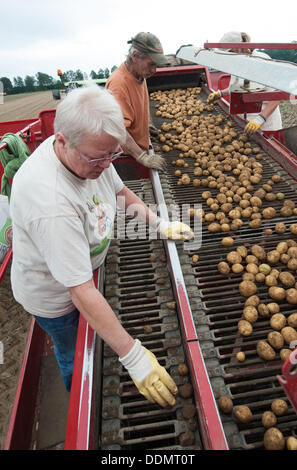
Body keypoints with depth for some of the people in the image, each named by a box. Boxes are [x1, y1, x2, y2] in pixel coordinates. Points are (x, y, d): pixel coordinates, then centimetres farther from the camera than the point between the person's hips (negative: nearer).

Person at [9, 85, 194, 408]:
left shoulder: (93, 152, -17)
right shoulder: (50, 201, -43)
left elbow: (120, 192, 4)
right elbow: (81, 291, -41)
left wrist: (160, 224, -6)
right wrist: (133, 357, -36)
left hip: (88, 269, 7)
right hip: (55, 297, -7)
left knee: (97, 341, 30)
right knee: (75, 358, 21)